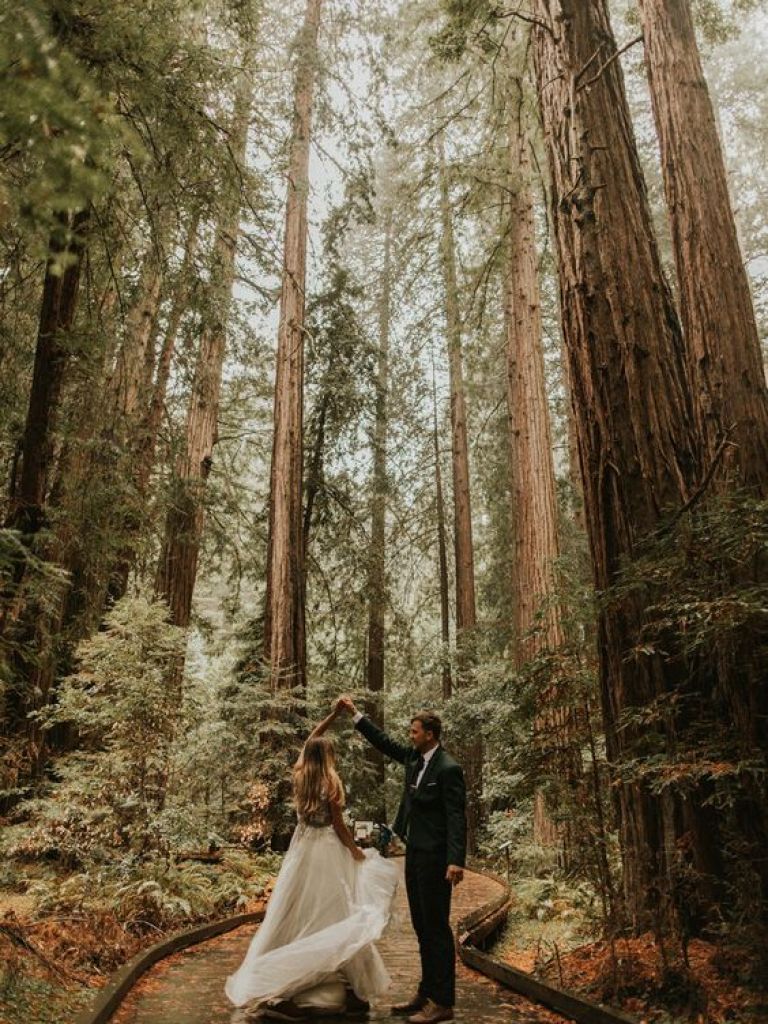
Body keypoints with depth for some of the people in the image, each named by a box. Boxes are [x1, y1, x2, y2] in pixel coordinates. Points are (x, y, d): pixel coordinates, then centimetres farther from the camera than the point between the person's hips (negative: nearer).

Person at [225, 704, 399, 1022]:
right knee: (333, 914, 1)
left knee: (298, 914, 11)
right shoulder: (330, 781, -14)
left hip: (302, 847, 6)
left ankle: (283, 987, 15)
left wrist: (334, 713, 15)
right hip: (327, 849, -6)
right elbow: (338, 825, -11)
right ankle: (349, 990, 10)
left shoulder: (300, 774, 2)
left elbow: (311, 740, 15)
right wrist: (357, 853, 0)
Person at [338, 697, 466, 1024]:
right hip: (414, 853, 9)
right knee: (422, 927, 17)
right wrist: (355, 713, 14)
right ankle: (426, 993, 29)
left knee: (436, 927, 0)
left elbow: (457, 817, -22)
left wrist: (456, 860, -30)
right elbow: (384, 742, 16)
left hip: (434, 857, -9)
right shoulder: (414, 758, 6)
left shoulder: (448, 769, -18)